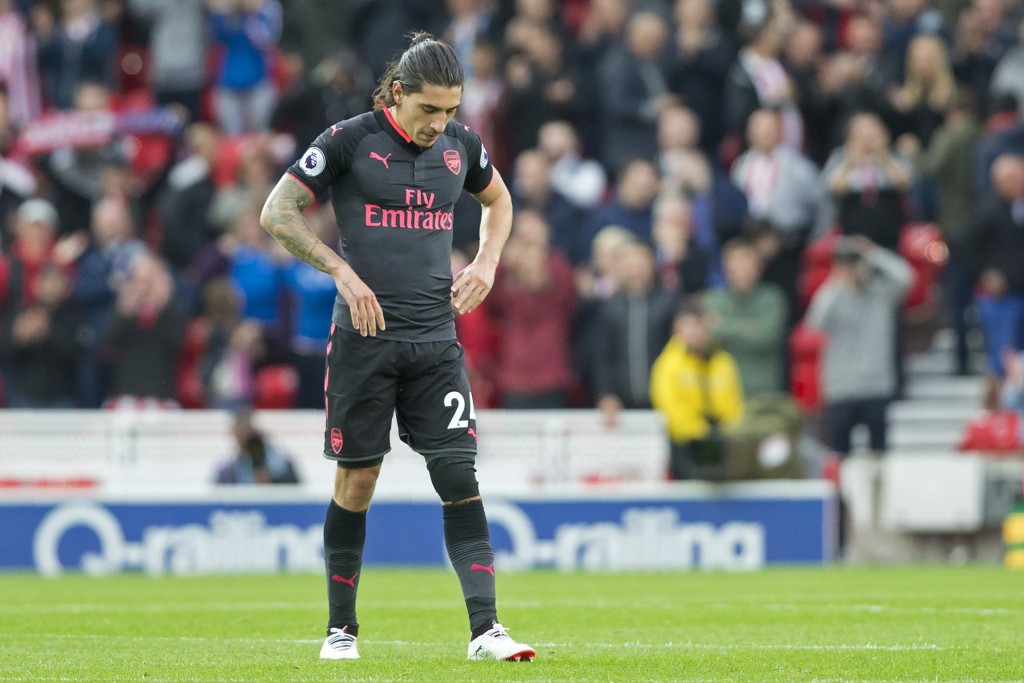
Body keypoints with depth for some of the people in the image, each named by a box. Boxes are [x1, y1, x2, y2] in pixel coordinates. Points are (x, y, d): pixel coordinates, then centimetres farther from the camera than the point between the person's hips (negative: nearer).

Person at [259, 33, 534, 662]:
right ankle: (342, 629, 15)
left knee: (459, 477, -6)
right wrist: (342, 271, -14)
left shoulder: (460, 143, 6)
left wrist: (487, 262, 9)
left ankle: (485, 628, -9)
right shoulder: (349, 139, -6)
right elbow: (277, 213, -4)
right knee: (356, 480, 2)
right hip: (365, 335, -3)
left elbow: (498, 198, 27)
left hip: (436, 340, 3)